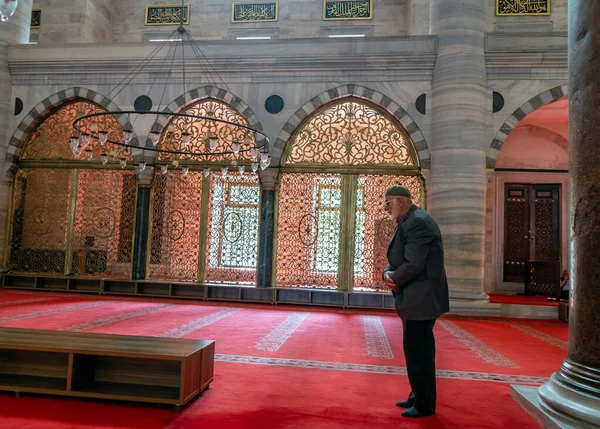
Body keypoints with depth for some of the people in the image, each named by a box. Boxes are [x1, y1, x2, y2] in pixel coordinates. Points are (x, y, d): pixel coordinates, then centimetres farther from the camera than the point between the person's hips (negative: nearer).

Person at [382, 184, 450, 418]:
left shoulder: (417, 222, -19)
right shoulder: (408, 222, 14)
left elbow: (413, 265, -26)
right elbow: (396, 259, 15)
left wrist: (395, 281, -10)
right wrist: (388, 273, -5)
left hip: (421, 298, -10)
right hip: (417, 298, 10)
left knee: (418, 351, 0)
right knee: (416, 349, 19)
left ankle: (424, 405, 14)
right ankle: (419, 396, 32)